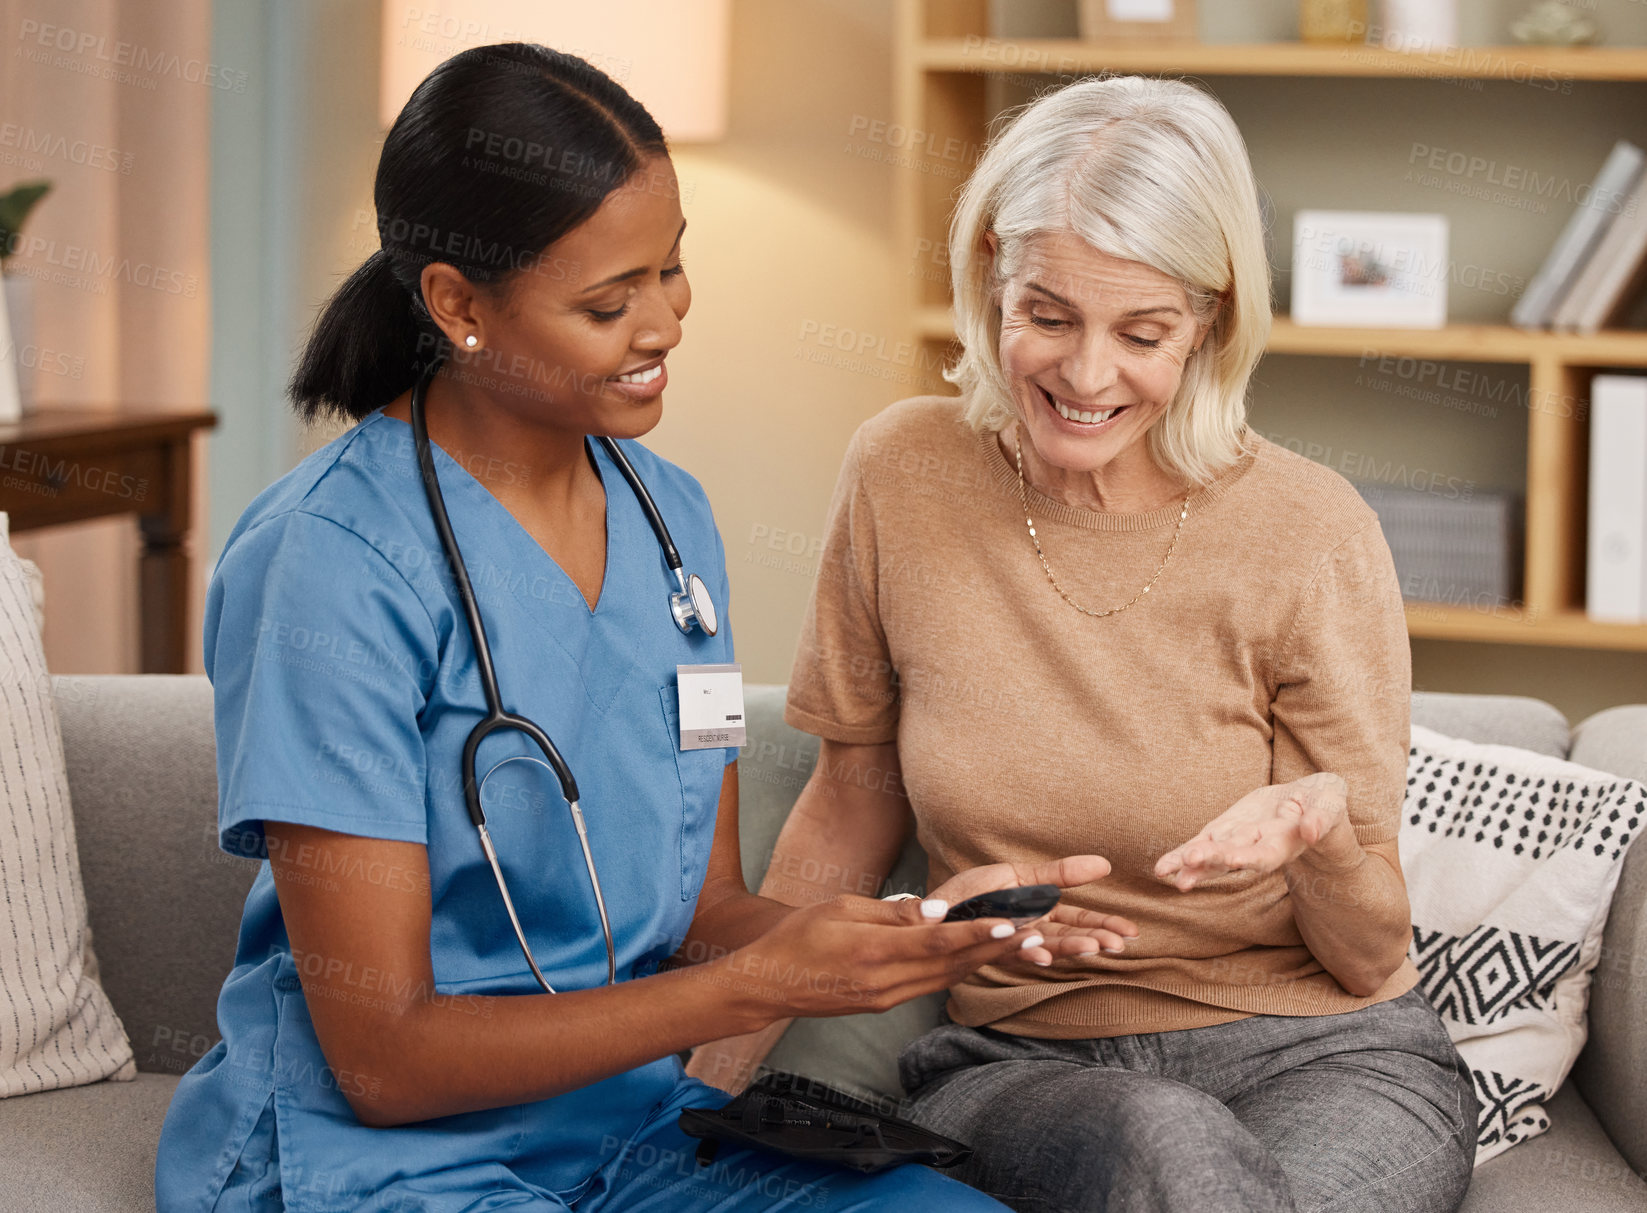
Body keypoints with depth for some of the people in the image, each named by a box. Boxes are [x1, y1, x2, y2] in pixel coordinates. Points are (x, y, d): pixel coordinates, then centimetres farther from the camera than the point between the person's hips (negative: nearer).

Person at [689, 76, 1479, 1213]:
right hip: (1018, 1065, 1)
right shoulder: (905, 476, -3)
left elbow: (1367, 959, -5)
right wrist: (714, 1076, 10)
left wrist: (1323, 832, -27)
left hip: (1323, 1058, -1)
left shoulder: (1311, 534, -10)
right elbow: (853, 804, 12)